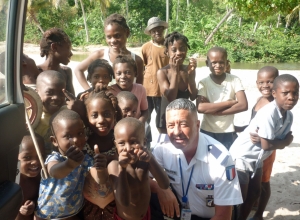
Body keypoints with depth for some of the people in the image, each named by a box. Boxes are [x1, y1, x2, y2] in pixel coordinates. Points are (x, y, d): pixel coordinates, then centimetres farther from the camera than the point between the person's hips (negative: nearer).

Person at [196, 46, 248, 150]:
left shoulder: (234, 80, -4)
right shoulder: (203, 83, -6)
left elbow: (243, 105, -14)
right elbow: (200, 107, -20)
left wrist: (214, 110, -18)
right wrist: (229, 102, -17)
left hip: (228, 133, 0)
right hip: (207, 132, 0)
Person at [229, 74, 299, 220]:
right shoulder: (268, 113, -29)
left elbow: (280, 141, 0)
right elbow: (267, 145, -25)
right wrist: (285, 142, -9)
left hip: (256, 158, 9)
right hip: (241, 157, -9)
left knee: (254, 193, 23)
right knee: (240, 197, 3)